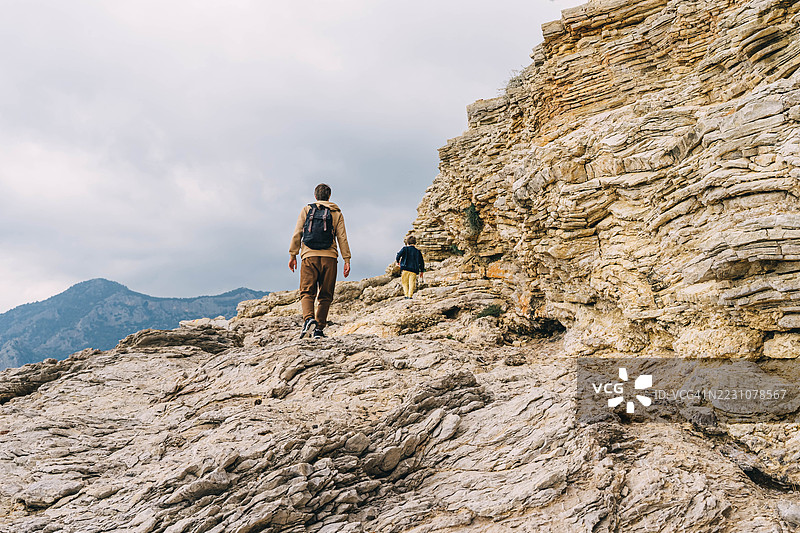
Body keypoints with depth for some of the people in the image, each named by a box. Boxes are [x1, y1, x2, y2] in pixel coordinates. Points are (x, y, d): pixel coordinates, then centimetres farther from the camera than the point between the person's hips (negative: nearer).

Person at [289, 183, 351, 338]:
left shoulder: (306, 210, 12)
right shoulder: (337, 213, 12)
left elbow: (297, 234, 4)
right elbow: (342, 238, 5)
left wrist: (292, 255, 7)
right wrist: (347, 260, 4)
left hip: (309, 256, 0)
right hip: (329, 257, 1)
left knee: (307, 292, -1)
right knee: (325, 295, 7)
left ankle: (308, 318, -27)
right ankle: (319, 328, 3)